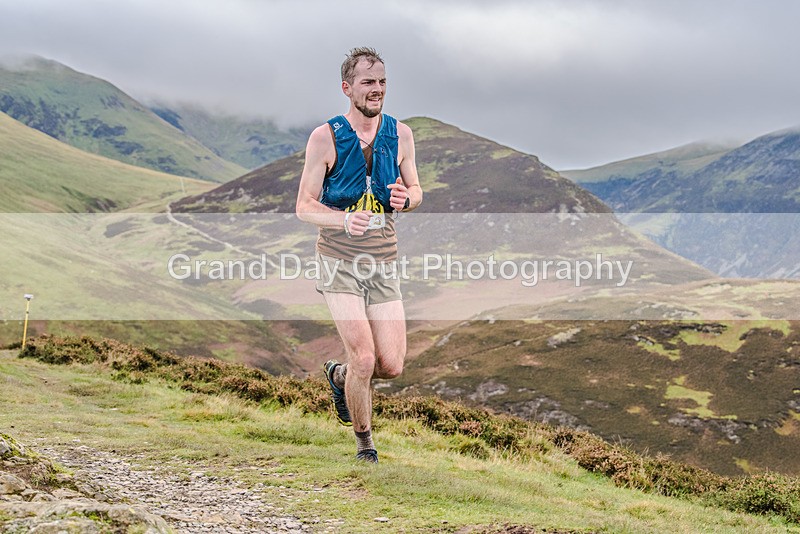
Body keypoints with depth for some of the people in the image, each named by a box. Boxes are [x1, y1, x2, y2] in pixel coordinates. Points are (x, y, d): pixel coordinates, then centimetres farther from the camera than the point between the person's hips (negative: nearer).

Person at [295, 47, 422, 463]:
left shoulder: (400, 134, 3)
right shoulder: (325, 137, -7)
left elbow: (415, 190, 15)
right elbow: (304, 207, -6)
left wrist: (404, 199, -11)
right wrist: (345, 220, -26)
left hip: (384, 262, 4)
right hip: (339, 261, -3)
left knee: (392, 366, -1)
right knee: (364, 358, -12)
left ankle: (339, 375, 33)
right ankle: (364, 442, 12)